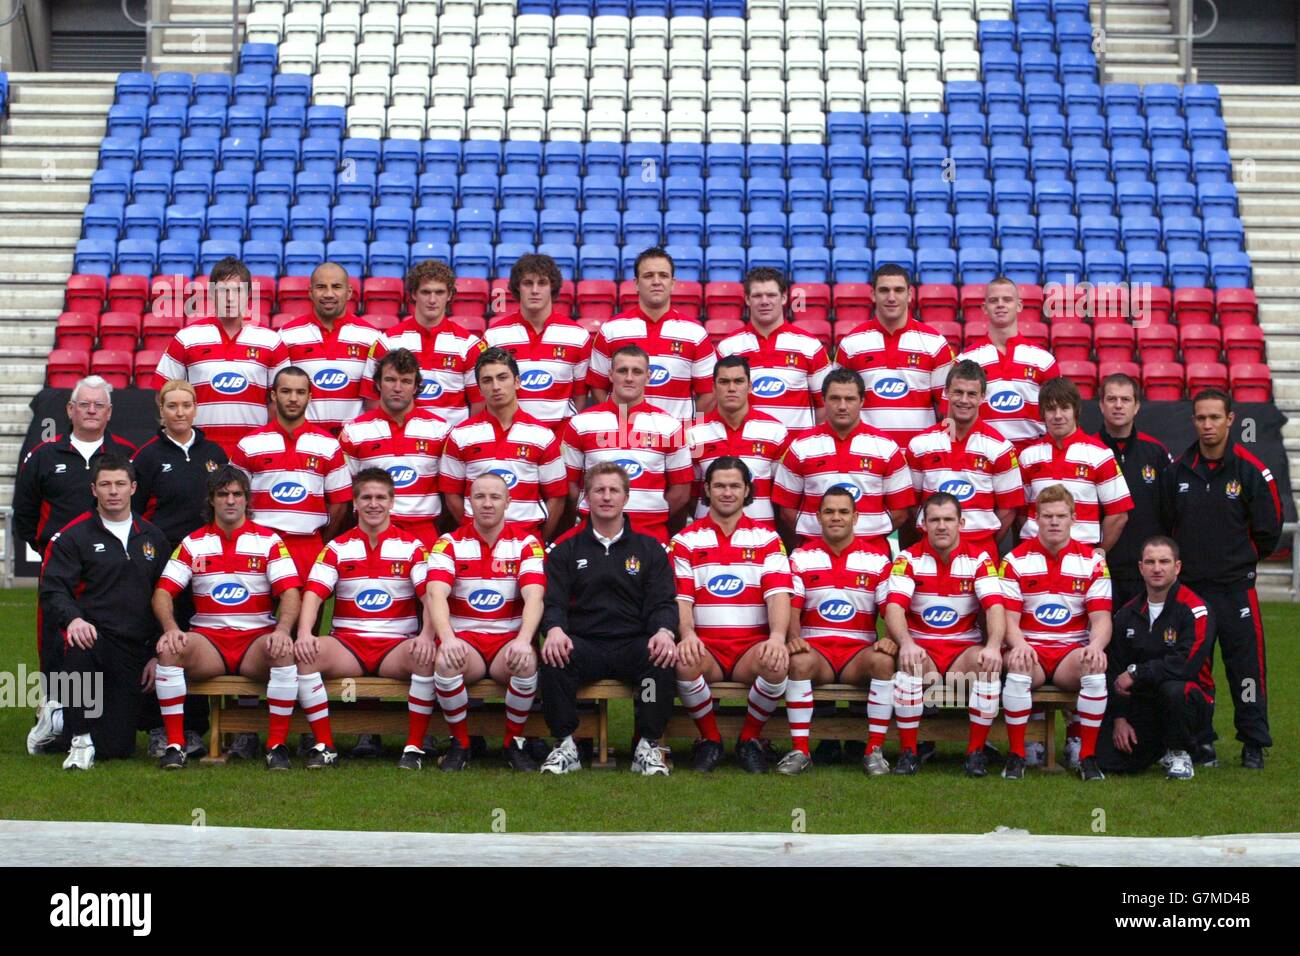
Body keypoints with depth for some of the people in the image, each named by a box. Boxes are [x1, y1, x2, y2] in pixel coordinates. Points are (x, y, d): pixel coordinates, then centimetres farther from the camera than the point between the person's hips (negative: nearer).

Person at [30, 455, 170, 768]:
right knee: (80, 646, -43)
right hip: (90, 637, -3)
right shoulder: (73, 536, 3)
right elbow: (53, 590, -7)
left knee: (116, 748, -6)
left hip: (132, 654, 3)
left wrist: (157, 655, 11)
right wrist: (73, 618, -29)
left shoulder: (153, 539, 15)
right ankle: (80, 739, -21)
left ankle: (59, 717, 27)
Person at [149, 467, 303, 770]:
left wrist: (282, 630, -25)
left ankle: (277, 745, -23)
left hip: (257, 637, -1)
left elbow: (290, 593, -4)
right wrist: (171, 628, -18)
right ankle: (175, 744, -22)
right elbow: (163, 591, 4)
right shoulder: (193, 543, 11)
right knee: (170, 650, -30)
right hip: (207, 637, 1)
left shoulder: (269, 540, 6)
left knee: (284, 652, -34)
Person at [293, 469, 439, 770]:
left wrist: (427, 635, -27)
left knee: (428, 656, -34)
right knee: (303, 654, -28)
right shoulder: (337, 548, 10)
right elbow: (313, 593, -3)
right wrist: (304, 633, -24)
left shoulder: (412, 547, 6)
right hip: (347, 644, 1)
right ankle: (325, 746, -20)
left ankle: (415, 746, -21)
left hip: (397, 646, -1)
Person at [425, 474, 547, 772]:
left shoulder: (526, 542, 1)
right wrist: (448, 638, -34)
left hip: (509, 640, 0)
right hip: (464, 637, 0)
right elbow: (436, 594, -14)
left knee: (527, 664, -34)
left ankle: (514, 742, -9)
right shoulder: (450, 543, 1)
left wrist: (523, 640, -32)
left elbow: (534, 596, -12)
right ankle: (459, 743, -11)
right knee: (445, 662, -34)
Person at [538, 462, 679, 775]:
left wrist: (664, 631, -18)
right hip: (584, 645, 0)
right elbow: (554, 601, 5)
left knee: (663, 657, -33)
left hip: (634, 644, 0)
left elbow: (663, 602, 6)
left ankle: (649, 747, -22)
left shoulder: (649, 549, 15)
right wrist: (554, 629, -20)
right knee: (553, 657, -33)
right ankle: (565, 745, -21)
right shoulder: (566, 549, 15)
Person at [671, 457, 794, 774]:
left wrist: (777, 636, -22)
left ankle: (749, 739, -7)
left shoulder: (766, 538, 11)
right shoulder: (686, 540, 11)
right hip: (705, 646, 0)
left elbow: (778, 593, -2)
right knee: (683, 662, -35)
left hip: (753, 645, 0)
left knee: (776, 663, -34)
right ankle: (710, 738, -7)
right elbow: (681, 597, 1)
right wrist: (687, 634, -21)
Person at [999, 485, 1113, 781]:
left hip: (1072, 651, 1)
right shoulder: (1016, 560, 3)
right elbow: (1010, 618, -2)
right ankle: (1016, 755, -22)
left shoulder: (1092, 560, 5)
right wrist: (1019, 644, -25)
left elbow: (1101, 619, -1)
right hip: (1030, 648, -1)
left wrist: (1096, 645, -24)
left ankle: (1087, 756, -19)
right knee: (1018, 666, -35)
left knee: (1095, 667, -33)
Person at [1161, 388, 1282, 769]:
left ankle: (1254, 744, 8)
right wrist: (1188, 562, 12)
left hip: (1235, 587, -3)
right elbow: (1167, 525, 14)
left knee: (1245, 665, -2)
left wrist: (1239, 560, 10)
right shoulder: (1178, 470, 4)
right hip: (1188, 586, 3)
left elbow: (1268, 531, 2)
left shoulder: (1251, 470, -5)